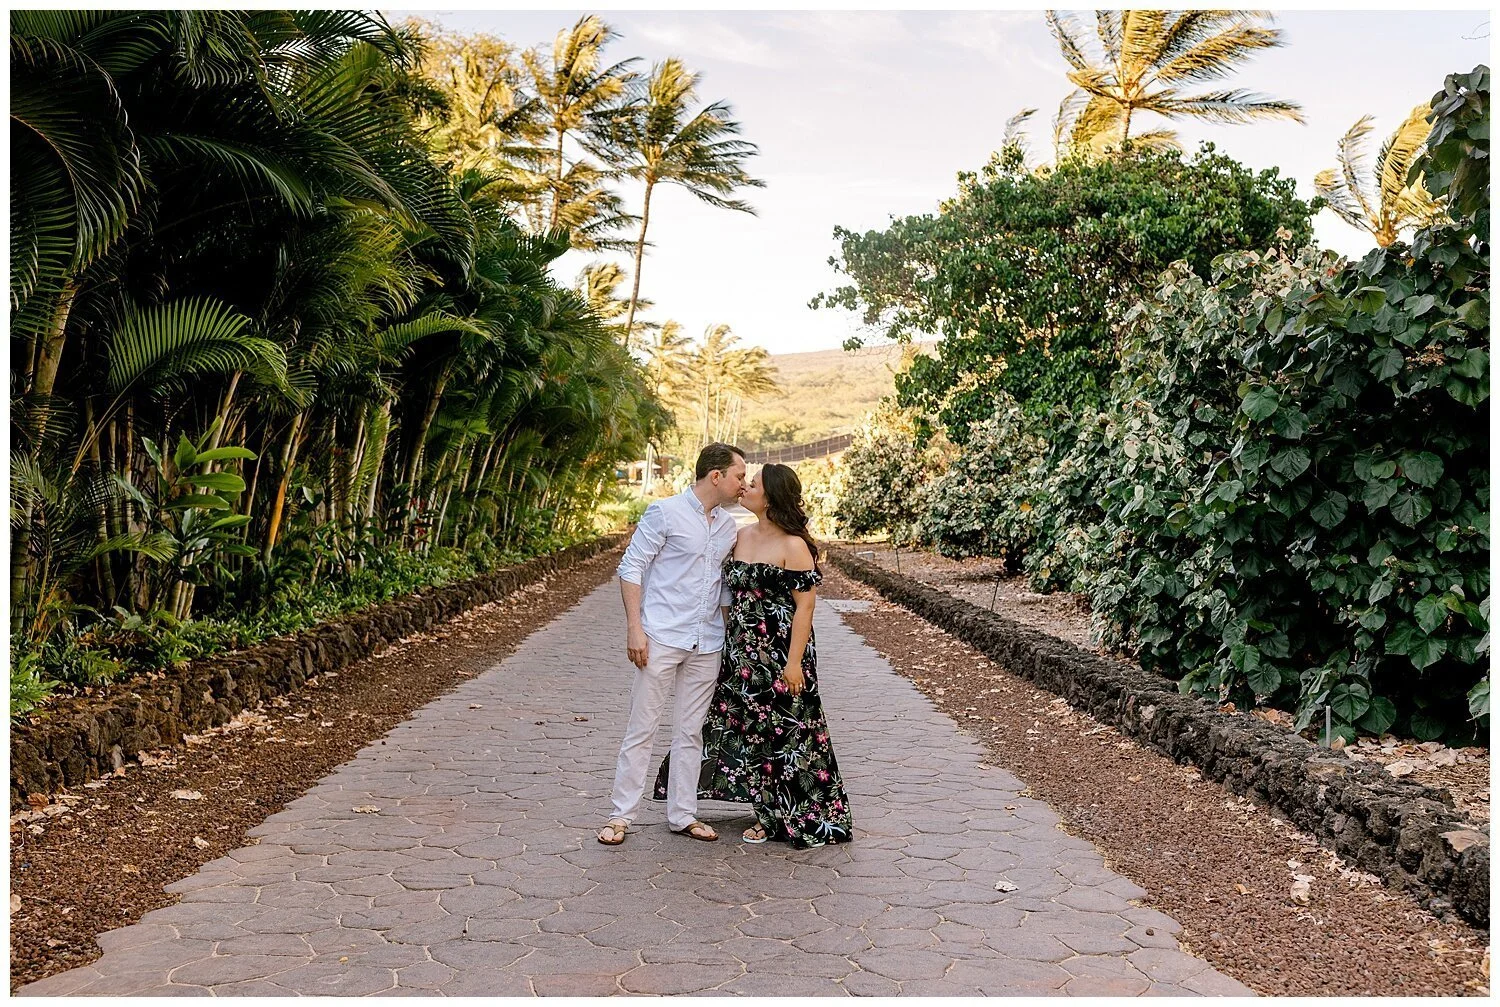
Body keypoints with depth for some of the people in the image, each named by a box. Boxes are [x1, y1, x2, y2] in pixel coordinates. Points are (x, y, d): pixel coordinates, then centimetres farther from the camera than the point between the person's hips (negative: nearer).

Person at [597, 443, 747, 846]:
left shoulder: (728, 525, 12)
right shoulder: (665, 513, -7)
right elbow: (631, 568, -7)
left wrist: (728, 634, 14)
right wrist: (634, 627, -14)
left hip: (707, 644, 6)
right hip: (661, 638, -6)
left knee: (690, 732, 11)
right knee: (641, 729, 0)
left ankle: (682, 815, 21)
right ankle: (621, 816, 9)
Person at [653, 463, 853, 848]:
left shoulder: (793, 546, -14)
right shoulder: (742, 535, 9)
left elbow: (805, 605, -15)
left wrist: (794, 662, -18)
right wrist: (727, 647, 13)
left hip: (780, 654, -8)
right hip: (742, 654, 8)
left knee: (782, 732, 2)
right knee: (751, 729, 13)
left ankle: (791, 819, 16)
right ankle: (767, 812, 28)